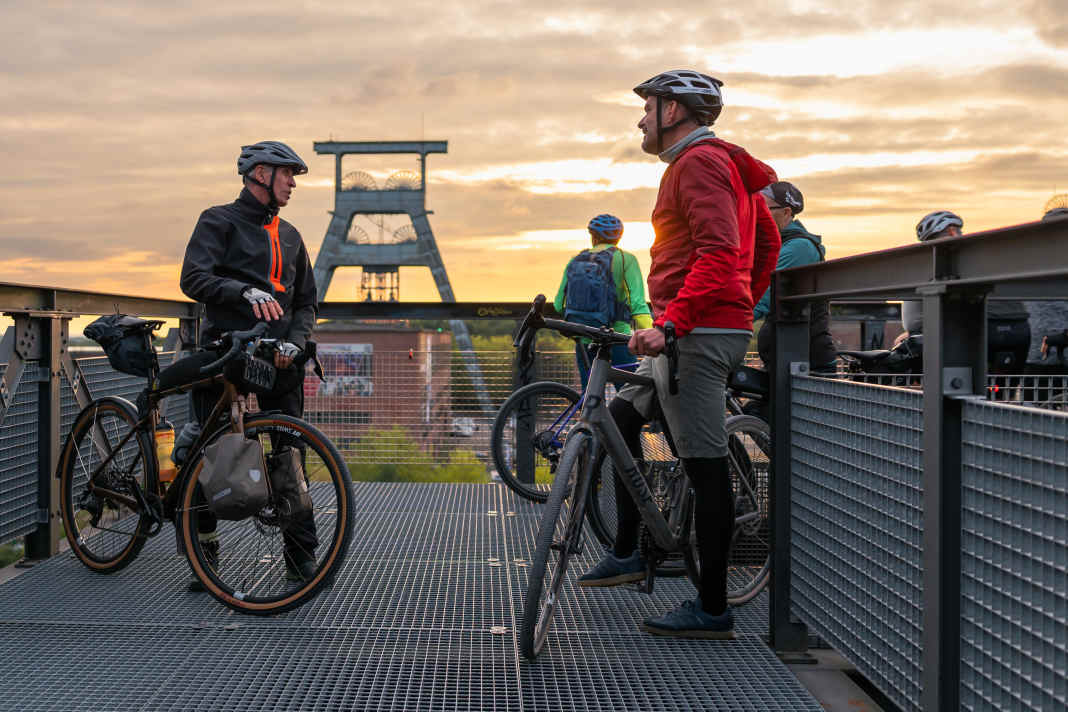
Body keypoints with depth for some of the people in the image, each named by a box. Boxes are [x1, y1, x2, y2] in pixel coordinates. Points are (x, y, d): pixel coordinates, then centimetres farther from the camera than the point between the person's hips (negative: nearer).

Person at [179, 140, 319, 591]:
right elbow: (193, 279, -12)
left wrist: (294, 341, -1)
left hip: (273, 355, 4)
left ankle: (301, 554, 3)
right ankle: (204, 549, 13)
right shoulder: (219, 222, 3)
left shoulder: (290, 236, 19)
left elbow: (306, 300, 19)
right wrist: (246, 292, -28)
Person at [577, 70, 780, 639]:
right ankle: (628, 553, 24)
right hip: (725, 327, 11)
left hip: (698, 334, -11)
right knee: (622, 414, 19)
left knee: (705, 465, -8)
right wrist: (744, 306, 29)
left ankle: (712, 609, -2)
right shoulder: (725, 163, 21)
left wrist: (668, 323, -29)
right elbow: (768, 241, 26)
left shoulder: (699, 162, -11)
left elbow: (718, 251, -24)